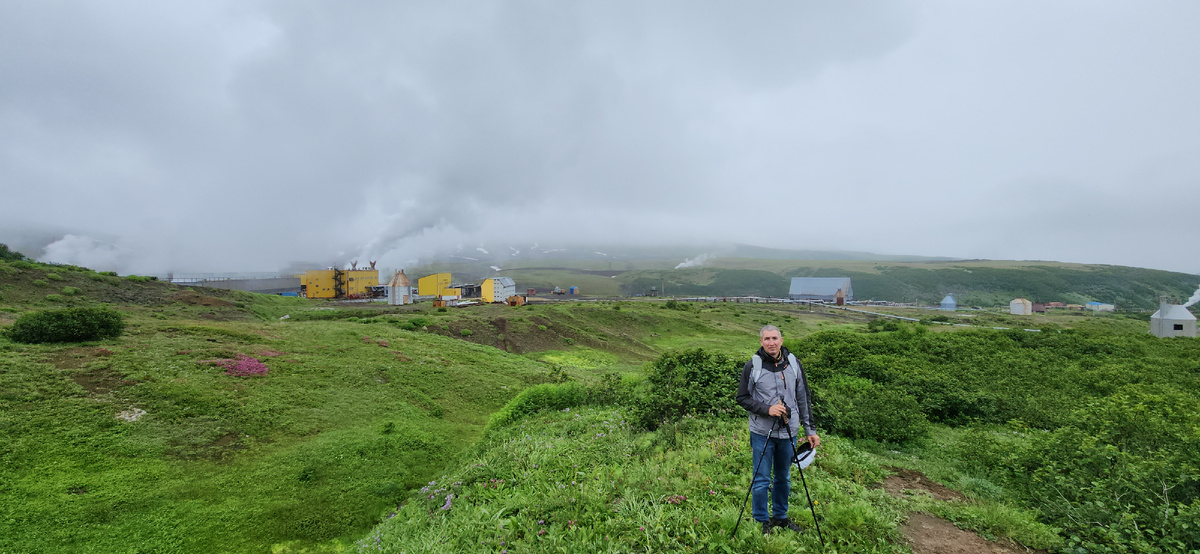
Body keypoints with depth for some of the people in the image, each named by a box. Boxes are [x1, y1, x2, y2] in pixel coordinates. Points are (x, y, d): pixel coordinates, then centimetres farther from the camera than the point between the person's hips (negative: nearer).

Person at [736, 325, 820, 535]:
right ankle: (762, 522, 22)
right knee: (762, 480, 5)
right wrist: (766, 409, -18)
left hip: (788, 431, 3)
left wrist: (810, 429, 7)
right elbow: (742, 398, -4)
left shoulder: (794, 364, 1)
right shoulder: (752, 366, -9)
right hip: (762, 433, -3)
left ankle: (780, 516, 36)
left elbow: (803, 399, 8)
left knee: (784, 478, 17)